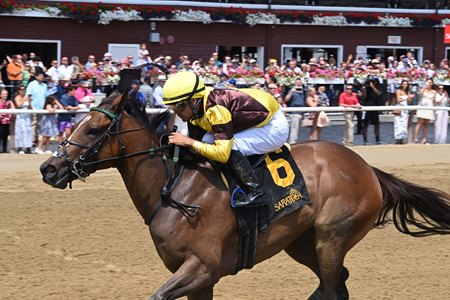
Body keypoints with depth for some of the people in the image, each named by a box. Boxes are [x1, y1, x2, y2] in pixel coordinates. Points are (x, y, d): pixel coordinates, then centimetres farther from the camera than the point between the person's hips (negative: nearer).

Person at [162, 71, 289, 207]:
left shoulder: (215, 109, -33)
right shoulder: (197, 107, -5)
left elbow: (223, 153, -35)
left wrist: (190, 142, -30)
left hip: (275, 127, -10)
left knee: (230, 147, -28)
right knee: (208, 141, -3)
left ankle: (257, 193, -18)